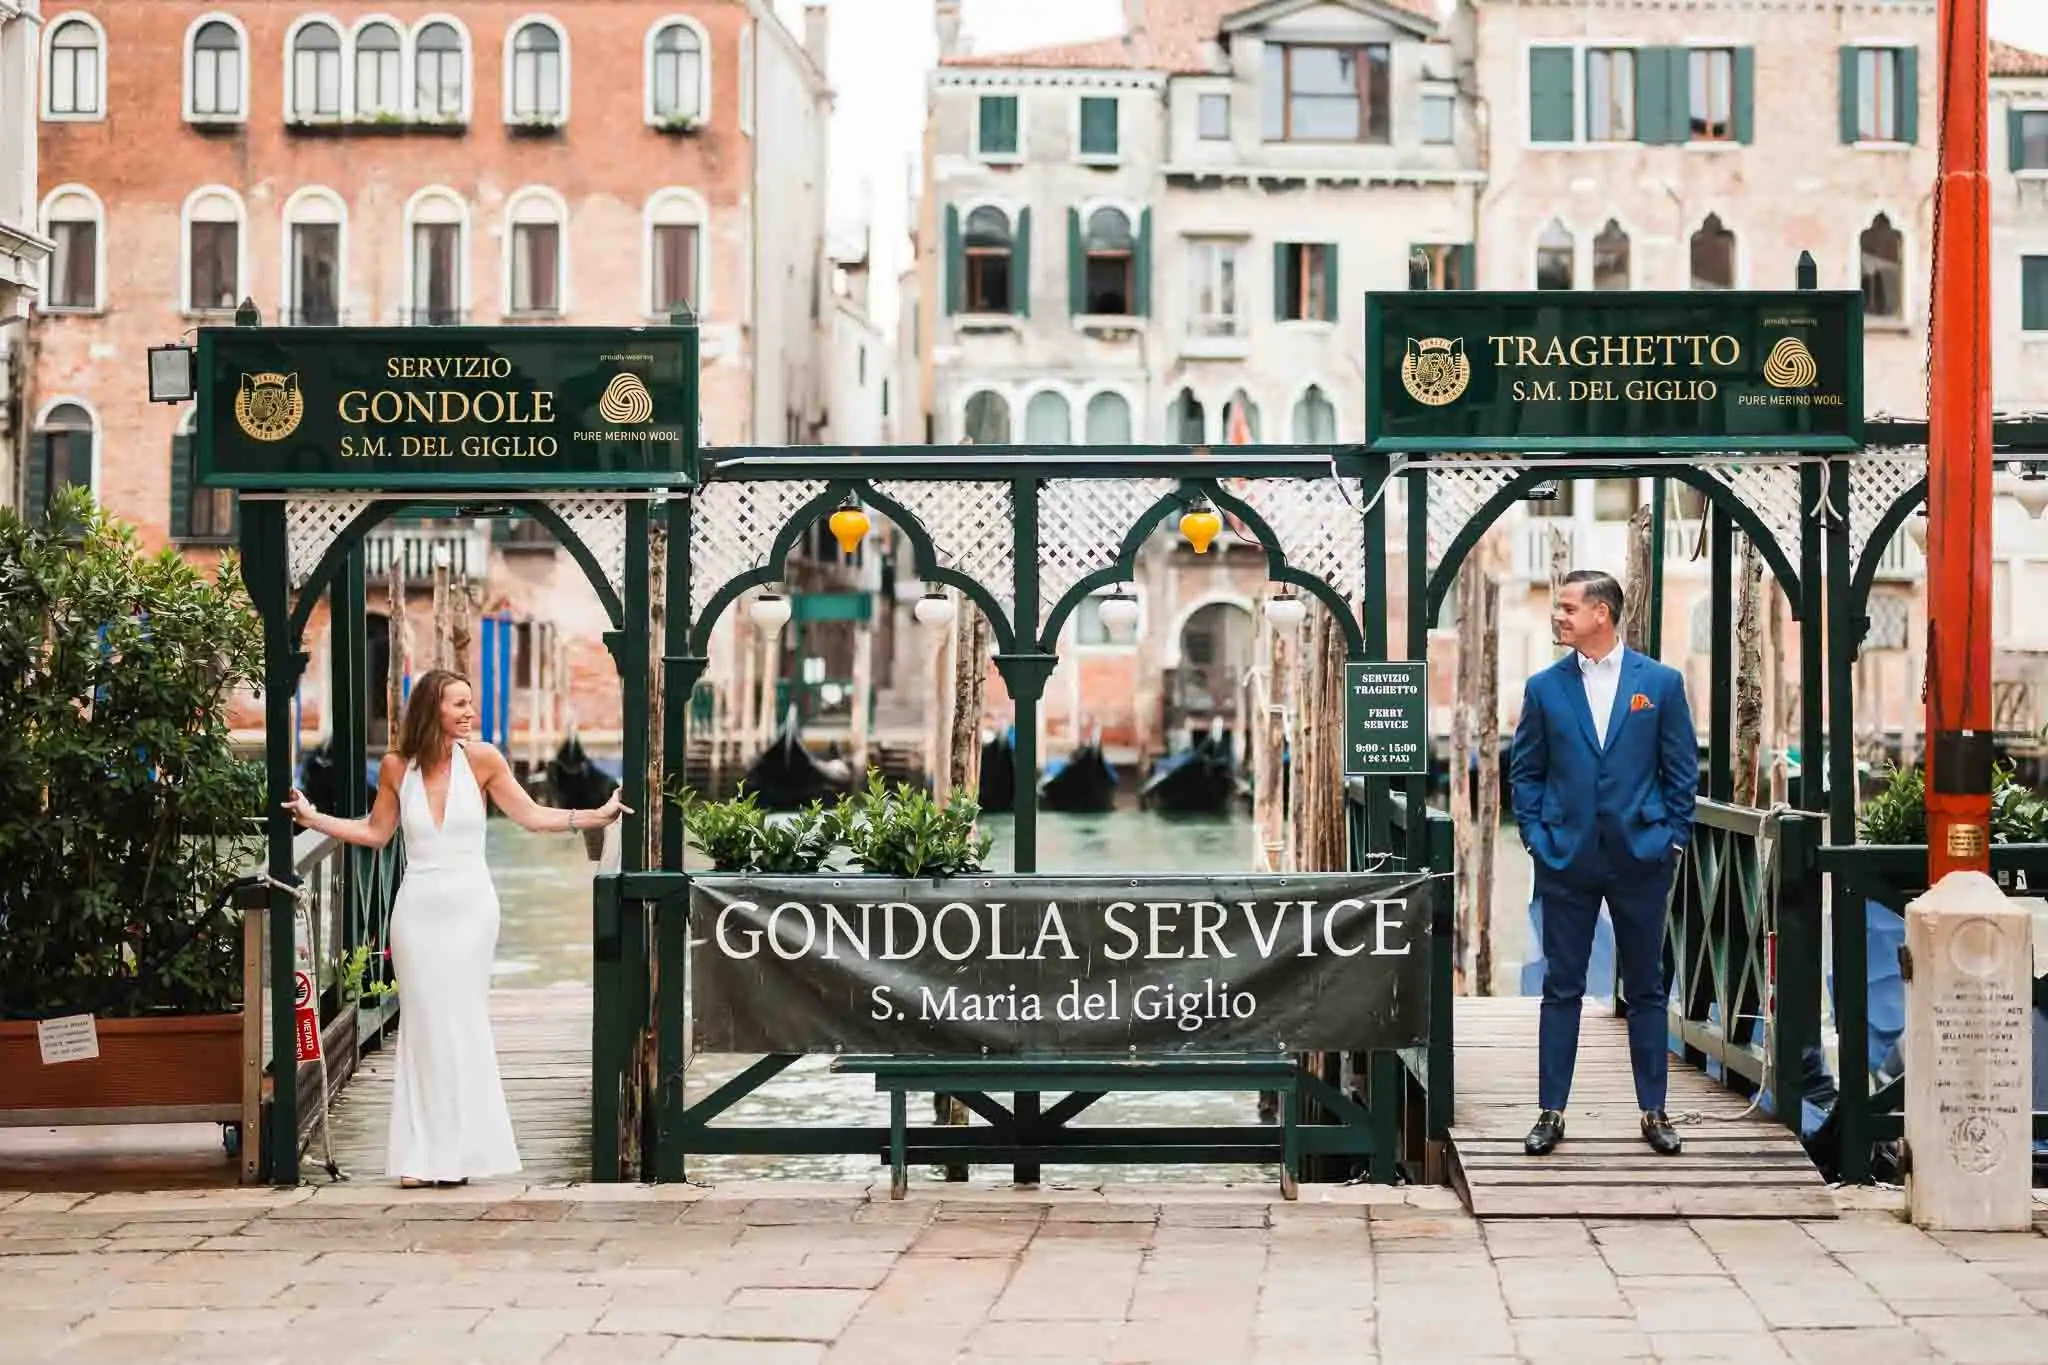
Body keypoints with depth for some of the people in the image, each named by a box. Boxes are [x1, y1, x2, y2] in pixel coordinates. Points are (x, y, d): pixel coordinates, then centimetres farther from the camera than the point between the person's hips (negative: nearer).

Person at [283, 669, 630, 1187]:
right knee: (424, 1024, 1)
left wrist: (598, 815, -2)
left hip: (470, 906, -1)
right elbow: (375, 832, 13)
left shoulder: (481, 760, -3)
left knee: (462, 1022, -1)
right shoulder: (396, 767, 1)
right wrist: (312, 818, 8)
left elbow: (532, 816, 4)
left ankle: (460, 1149, 7)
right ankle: (423, 1156, 5)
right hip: (418, 908, 1)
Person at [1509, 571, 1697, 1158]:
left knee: (1646, 988, 8)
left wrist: (1673, 838, 0)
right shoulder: (1545, 687, 4)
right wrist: (1536, 836, 1)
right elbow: (1525, 771, 9)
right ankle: (1551, 1112, 11)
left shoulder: (1661, 683, 1)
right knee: (1561, 989, 4)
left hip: (1640, 857, 0)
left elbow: (1682, 770, 5)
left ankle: (1653, 1111, 16)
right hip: (1566, 859, 1)